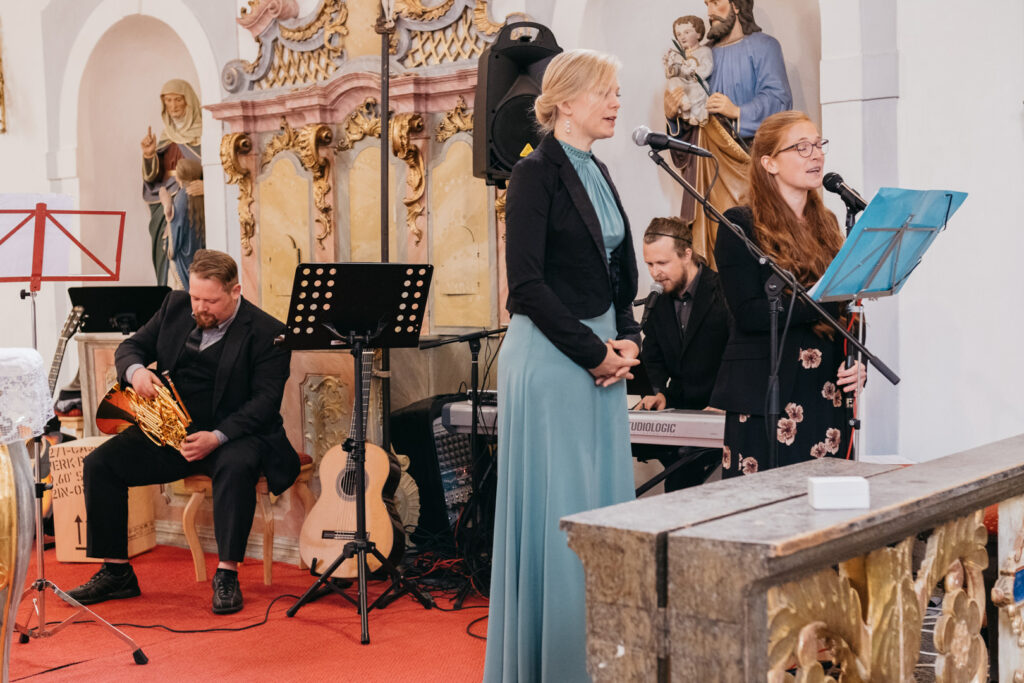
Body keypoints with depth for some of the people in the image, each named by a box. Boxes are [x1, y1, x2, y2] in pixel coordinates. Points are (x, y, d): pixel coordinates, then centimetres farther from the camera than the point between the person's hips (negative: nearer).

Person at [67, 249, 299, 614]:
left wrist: (217, 437, -28)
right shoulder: (175, 306, 6)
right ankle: (116, 572, -1)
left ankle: (227, 574, -26)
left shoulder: (267, 333, -10)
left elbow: (265, 399, -15)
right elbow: (132, 346, 13)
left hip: (232, 434, -5)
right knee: (100, 463, -11)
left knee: (237, 465, -38)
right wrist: (135, 370, -13)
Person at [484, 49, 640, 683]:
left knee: (605, 500, 11)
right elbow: (527, 283, -17)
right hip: (551, 359, -8)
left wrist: (627, 339, 1)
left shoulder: (598, 173, 15)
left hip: (603, 355, 8)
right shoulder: (536, 173, -10)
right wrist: (594, 352, -15)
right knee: (555, 507, -2)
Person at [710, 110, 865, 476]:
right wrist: (823, 302, -18)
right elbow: (748, 313, -13)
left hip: (826, 391, 6)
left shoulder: (827, 223, 17)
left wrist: (855, 362, 3)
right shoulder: (741, 226, -3)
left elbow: (845, 303, 20)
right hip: (765, 395, -6)